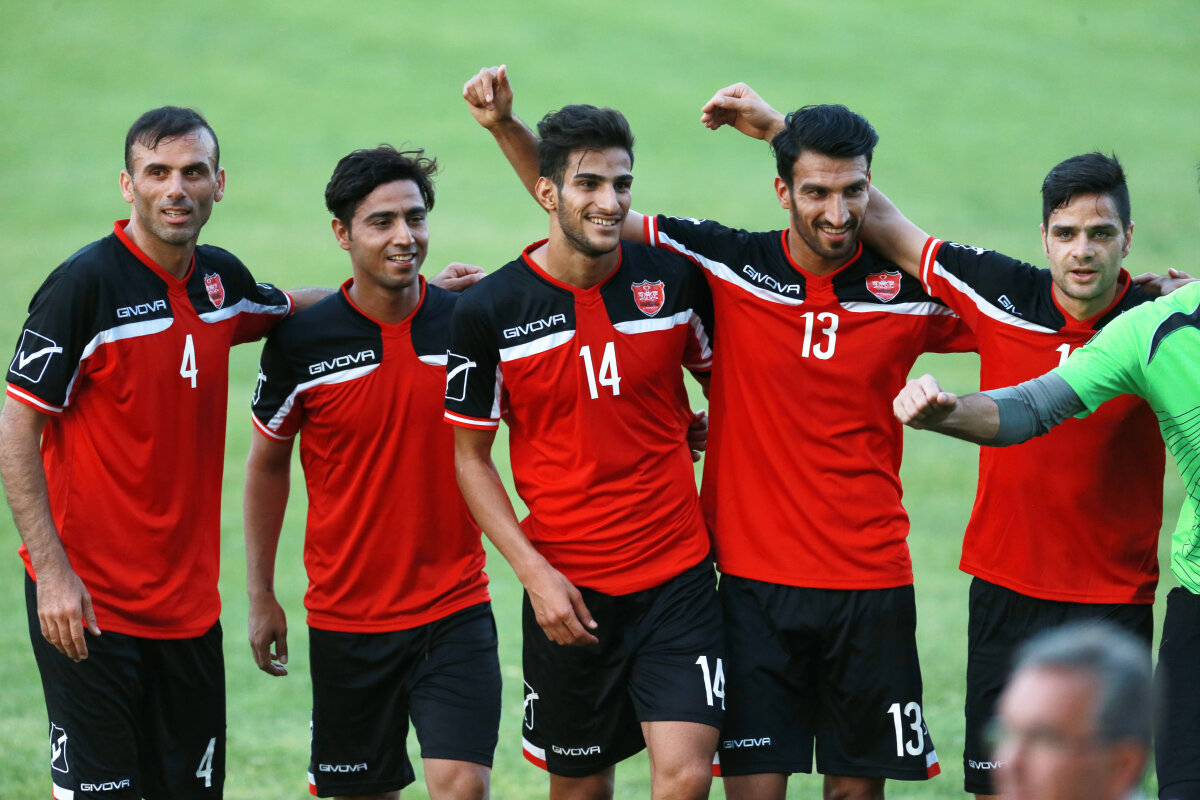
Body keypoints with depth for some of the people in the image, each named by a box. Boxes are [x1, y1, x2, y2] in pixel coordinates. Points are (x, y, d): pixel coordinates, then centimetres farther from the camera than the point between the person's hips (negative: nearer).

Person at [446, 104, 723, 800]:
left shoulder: (675, 278, -2)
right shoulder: (489, 311, -6)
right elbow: (471, 456, 1)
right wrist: (534, 573, -7)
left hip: (677, 573, 1)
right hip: (567, 588, 0)